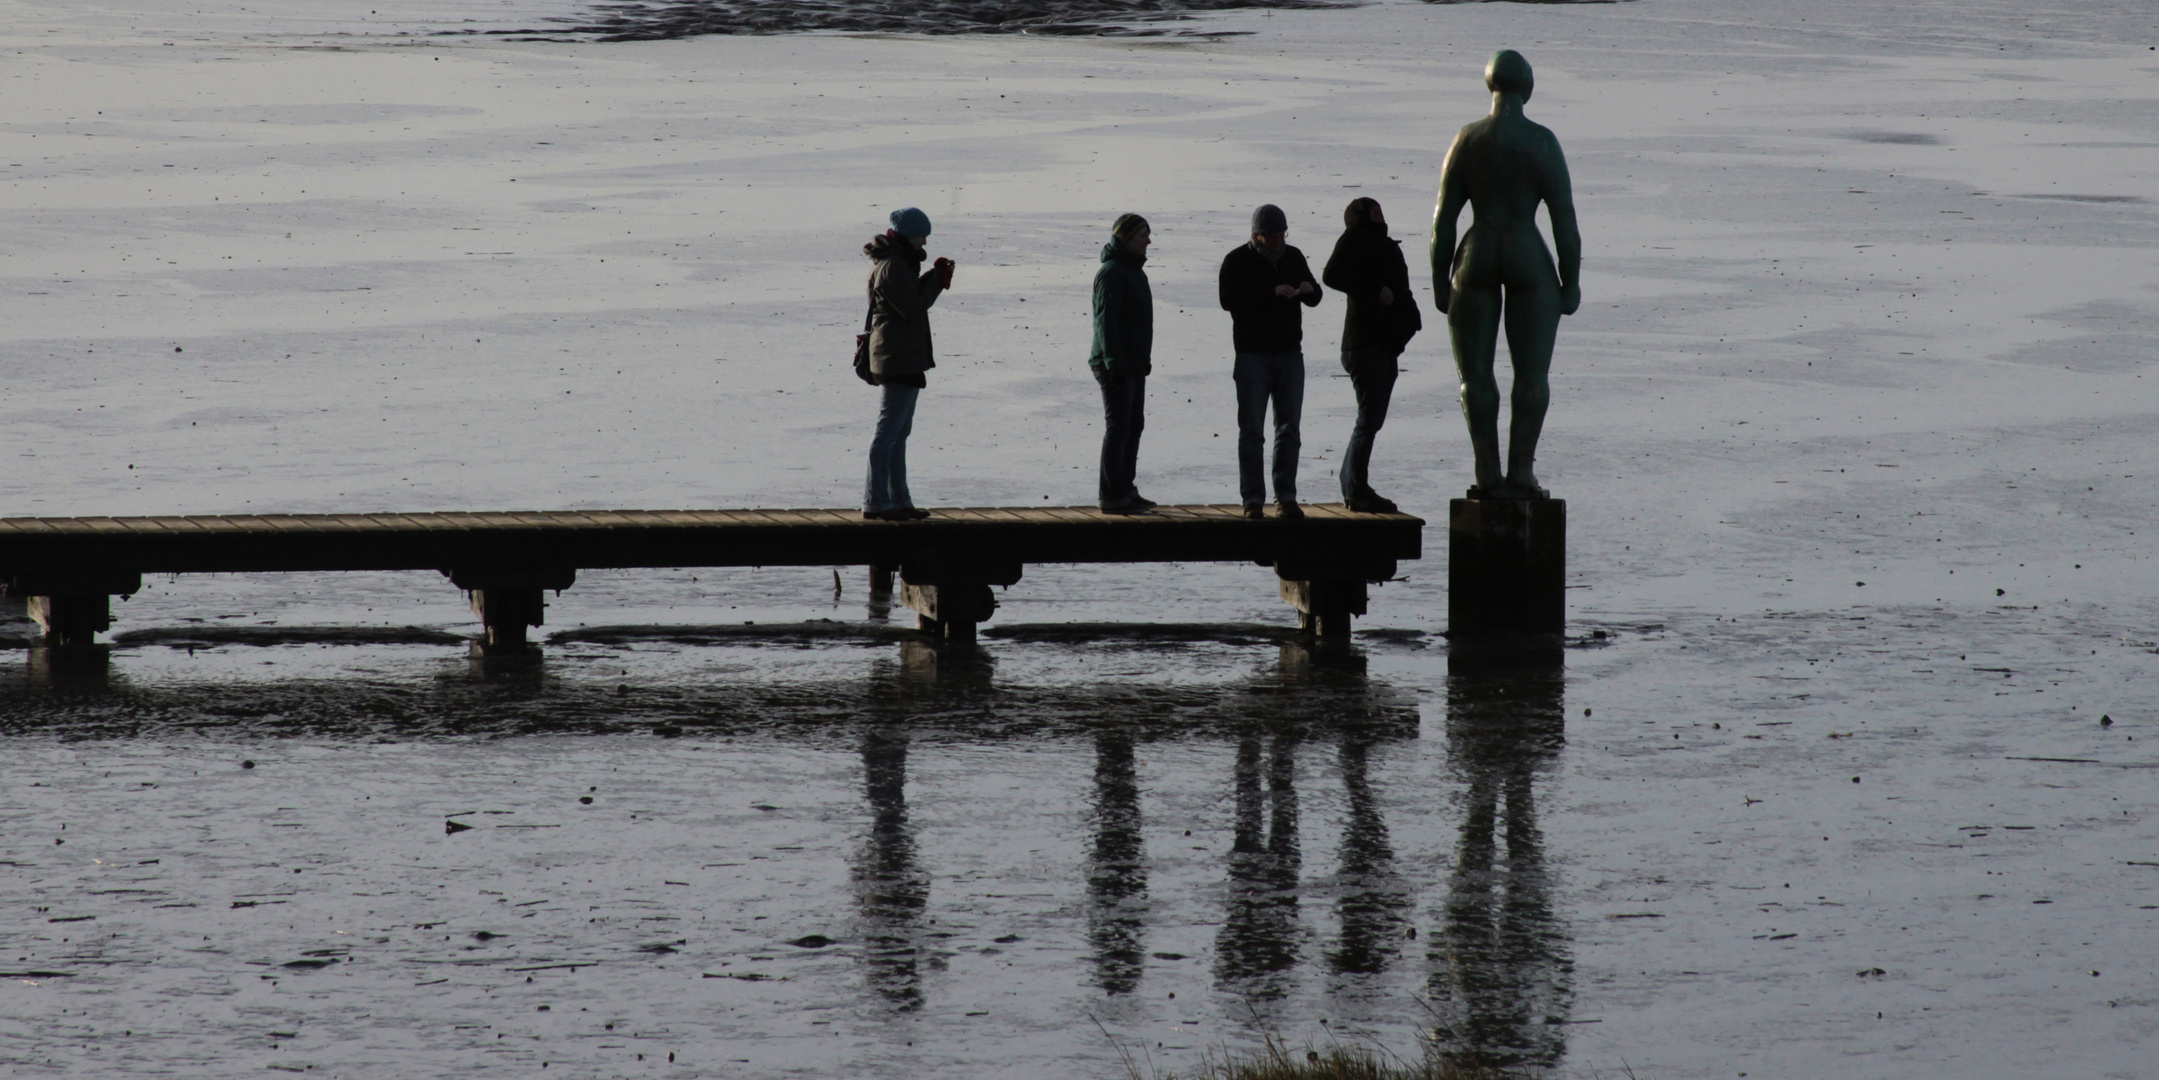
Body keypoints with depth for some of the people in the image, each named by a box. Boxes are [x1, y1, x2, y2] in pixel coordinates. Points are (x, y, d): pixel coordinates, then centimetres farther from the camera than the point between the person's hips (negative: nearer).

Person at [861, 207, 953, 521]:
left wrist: (933, 279, 5)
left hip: (903, 359, 11)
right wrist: (937, 280, -8)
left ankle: (899, 500, 19)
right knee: (889, 431, -9)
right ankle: (876, 503, -8)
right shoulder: (893, 266, -16)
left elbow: (913, 297, 18)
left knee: (899, 433, 14)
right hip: (900, 359, -11)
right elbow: (912, 308, -19)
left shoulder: (897, 262, 16)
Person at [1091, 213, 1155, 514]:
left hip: (1133, 364, 10)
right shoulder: (1112, 272, -14)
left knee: (1134, 426, 12)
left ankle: (1125, 491, 19)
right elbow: (1106, 320, -20)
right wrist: (1114, 363, -24)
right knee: (1118, 428, -8)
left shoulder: (1133, 271, 17)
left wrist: (1143, 361, 25)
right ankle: (1112, 497, -6)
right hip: (1116, 363, -10)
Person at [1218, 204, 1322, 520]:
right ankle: (1253, 499, 1)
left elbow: (1314, 299, 17)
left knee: (1289, 428, 4)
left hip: (1290, 354, 4)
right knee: (1252, 430, -2)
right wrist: (1272, 293, -26)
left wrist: (1309, 290, -8)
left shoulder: (1293, 257, 11)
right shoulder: (1237, 261, -4)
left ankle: (1286, 498, 8)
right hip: (1253, 354, -4)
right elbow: (1228, 299, -18)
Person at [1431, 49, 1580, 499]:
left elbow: (1444, 216, 2)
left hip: (1475, 261, 2)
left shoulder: (1466, 141, 0)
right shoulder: (1542, 141, -7)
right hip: (1529, 262, -2)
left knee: (1476, 374, 6)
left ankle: (1488, 472, -1)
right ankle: (1522, 470, -6)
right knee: (1532, 373, 3)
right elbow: (1564, 215, -7)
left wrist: (1440, 281, 9)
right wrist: (1571, 282, 0)